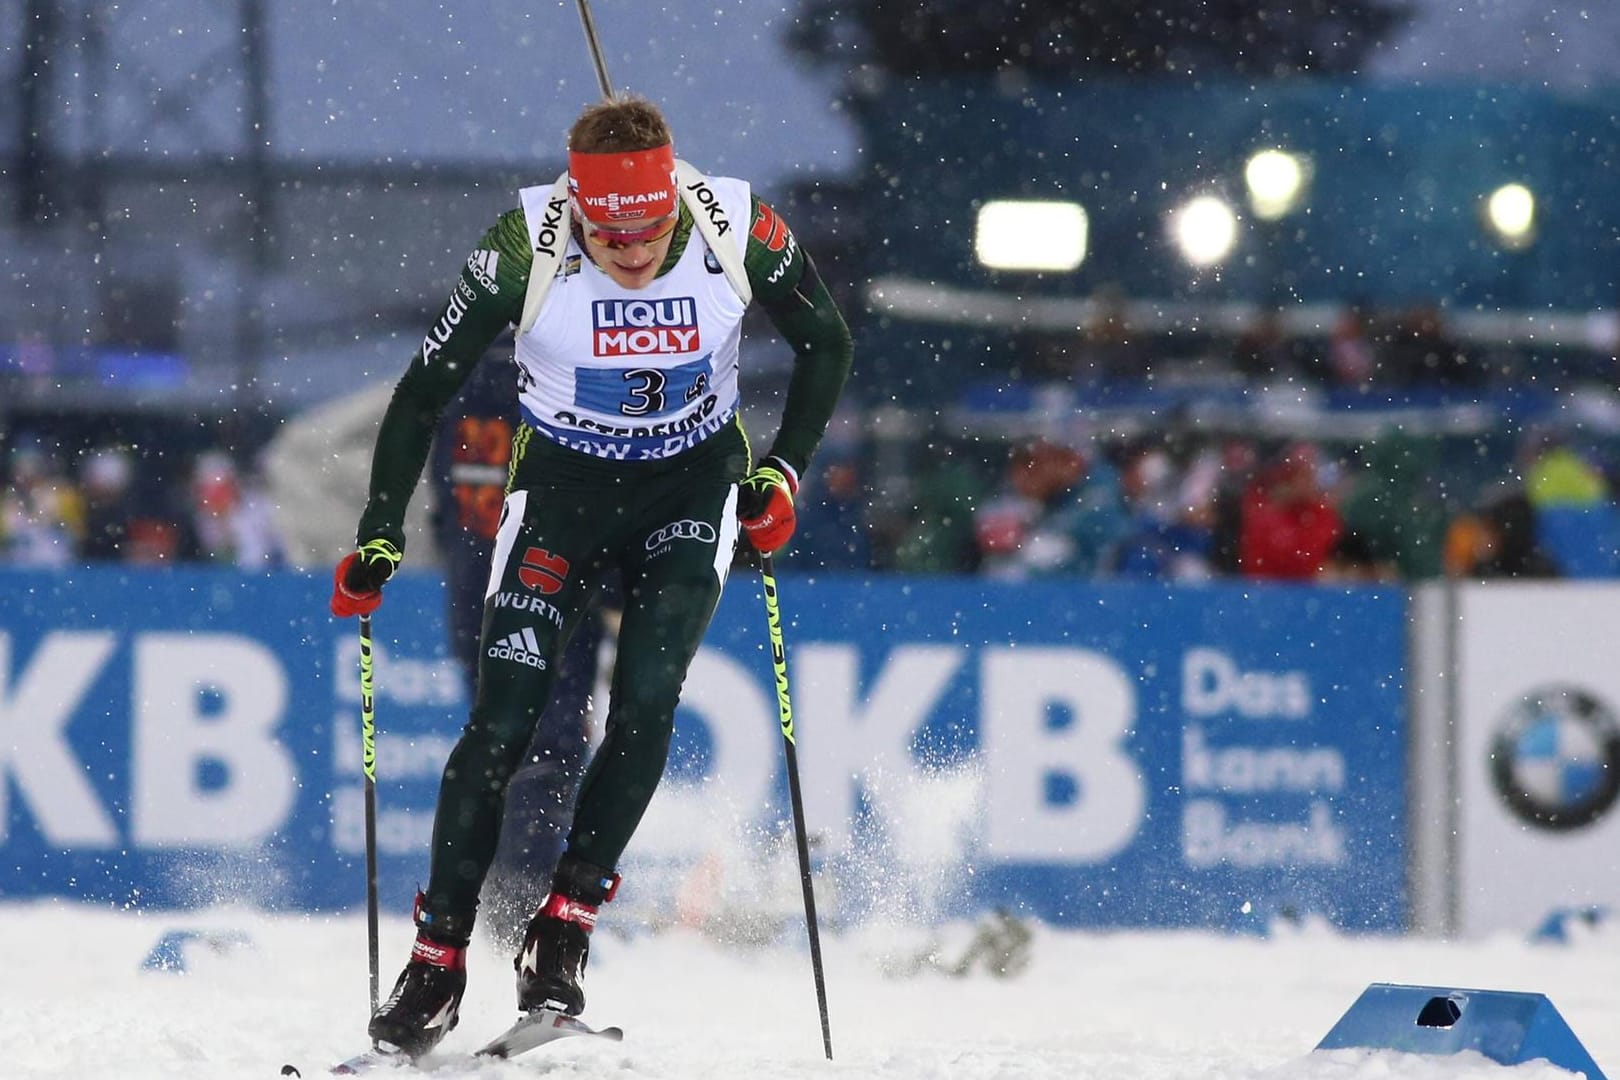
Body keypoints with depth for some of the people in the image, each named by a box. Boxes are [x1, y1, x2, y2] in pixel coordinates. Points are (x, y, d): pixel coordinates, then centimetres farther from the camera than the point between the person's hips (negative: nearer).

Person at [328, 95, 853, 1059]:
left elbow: (827, 346, -2)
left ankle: (567, 925, -7)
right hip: (561, 483, -1)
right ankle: (439, 954, -1)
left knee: (645, 702, -18)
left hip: (694, 488, 1)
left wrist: (784, 471, -13)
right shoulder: (526, 251, -25)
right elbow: (425, 390, -13)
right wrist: (380, 537, -16)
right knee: (505, 720, -11)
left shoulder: (739, 231, -22)